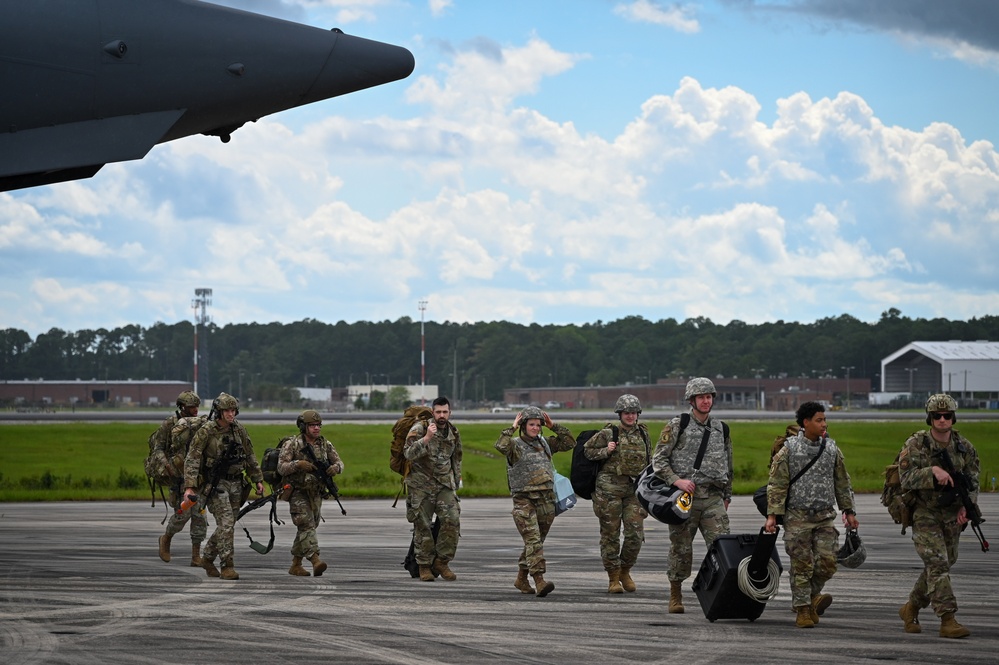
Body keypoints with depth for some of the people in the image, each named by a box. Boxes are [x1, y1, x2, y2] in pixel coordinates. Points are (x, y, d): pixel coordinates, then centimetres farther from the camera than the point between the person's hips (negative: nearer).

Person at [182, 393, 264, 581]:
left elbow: (250, 456, 15)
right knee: (226, 522, -15)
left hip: (235, 484, 6)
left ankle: (207, 558, 29)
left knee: (227, 525, 10)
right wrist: (189, 487, -22)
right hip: (215, 484, -6)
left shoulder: (239, 430, 4)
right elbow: (192, 459, -14)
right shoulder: (206, 431, -13)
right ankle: (227, 566, -10)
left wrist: (258, 480, 13)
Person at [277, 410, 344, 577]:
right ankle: (315, 561, -31)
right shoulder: (292, 444, -8)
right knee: (306, 525, -18)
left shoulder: (325, 444, 5)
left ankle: (295, 564, 20)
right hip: (298, 492, -5)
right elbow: (281, 467, -13)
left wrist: (335, 467, -17)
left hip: (316, 493, 6)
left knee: (307, 528, 9)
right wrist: (298, 464, -30)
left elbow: (339, 463, 7)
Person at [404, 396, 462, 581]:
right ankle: (425, 566, 11)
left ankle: (442, 562, 0)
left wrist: (456, 481, 22)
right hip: (421, 485, -4)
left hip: (445, 485, 4)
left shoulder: (453, 432, 8)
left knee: (452, 520, -12)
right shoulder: (420, 429, -8)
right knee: (423, 526, -1)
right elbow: (409, 454, -21)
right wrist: (427, 438, -31)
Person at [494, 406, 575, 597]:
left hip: (546, 500, 6)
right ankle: (539, 580, -25)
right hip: (524, 500, -6)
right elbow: (501, 446, -24)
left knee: (535, 541, 13)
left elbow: (569, 443, 14)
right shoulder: (515, 445, -2)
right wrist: (513, 428, -13)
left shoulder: (544, 443, 14)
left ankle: (521, 578, 26)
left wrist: (553, 426, 7)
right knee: (533, 540, -17)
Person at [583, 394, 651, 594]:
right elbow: (587, 450, 6)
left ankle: (625, 571, 16)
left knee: (636, 533, -5)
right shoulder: (608, 433, -1)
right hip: (610, 487, -3)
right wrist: (606, 451, -10)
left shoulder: (642, 434, 12)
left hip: (634, 488, 3)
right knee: (610, 534, 1)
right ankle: (613, 578, 9)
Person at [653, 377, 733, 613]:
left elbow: (728, 465, 24)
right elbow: (658, 460, -2)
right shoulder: (677, 426, 0)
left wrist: (727, 496, 23)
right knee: (681, 548, 4)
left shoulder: (721, 429, 14)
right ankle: (675, 596, 17)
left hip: (713, 498, 3)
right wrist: (677, 480, -16)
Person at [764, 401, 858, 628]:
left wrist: (849, 511, 15)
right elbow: (776, 484, -4)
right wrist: (772, 515, -10)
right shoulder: (789, 449, -4)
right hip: (797, 516, -3)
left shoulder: (831, 449, 7)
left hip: (825, 516, 3)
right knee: (801, 564, -2)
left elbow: (842, 482, 17)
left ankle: (812, 595, 18)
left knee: (827, 561, -6)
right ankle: (802, 609, 8)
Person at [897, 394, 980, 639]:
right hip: (924, 515, -5)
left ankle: (911, 608, 30)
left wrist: (966, 506, -11)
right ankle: (948, 620, -16)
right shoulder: (916, 444, -10)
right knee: (937, 563, -15)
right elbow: (906, 479, -17)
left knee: (942, 565, 12)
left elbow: (973, 481, 6)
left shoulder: (964, 447, 2)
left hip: (952, 516, 5)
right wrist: (933, 470, -31)